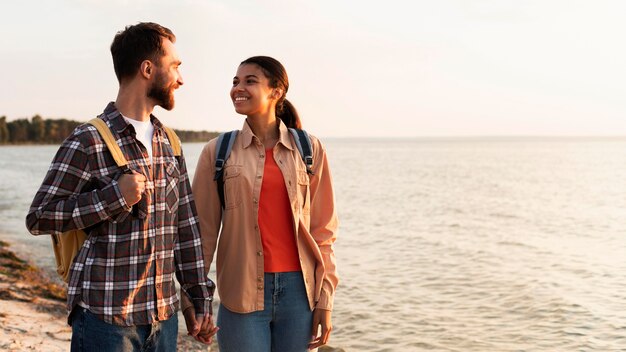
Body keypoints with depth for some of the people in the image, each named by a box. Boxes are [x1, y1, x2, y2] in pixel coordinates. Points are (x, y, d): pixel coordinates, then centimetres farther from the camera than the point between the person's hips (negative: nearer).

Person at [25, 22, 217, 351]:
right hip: (105, 317, -6)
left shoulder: (170, 143, 10)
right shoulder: (88, 141, -10)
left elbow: (186, 226, 11)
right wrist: (114, 195, -19)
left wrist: (200, 298, 9)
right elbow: (38, 218, -9)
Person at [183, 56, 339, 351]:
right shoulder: (218, 151, 2)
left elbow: (323, 230, 4)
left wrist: (324, 300, 0)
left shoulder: (309, 149, 3)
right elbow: (203, 229, 3)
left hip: (298, 291, 1)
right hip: (242, 293, -1)